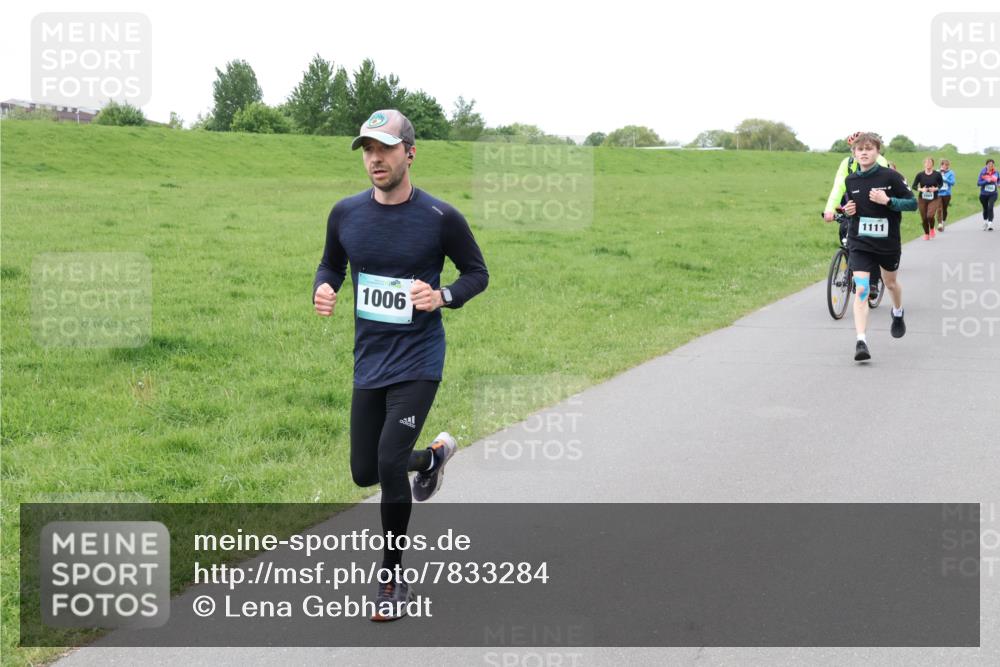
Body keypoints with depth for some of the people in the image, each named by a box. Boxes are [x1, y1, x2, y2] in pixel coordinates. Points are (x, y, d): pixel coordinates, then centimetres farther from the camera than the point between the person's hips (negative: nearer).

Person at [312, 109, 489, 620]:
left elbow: (477, 273, 1)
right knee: (365, 473, 10)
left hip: (417, 361, -5)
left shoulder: (441, 218, -11)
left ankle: (392, 579, 3)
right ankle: (434, 456, 44)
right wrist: (323, 290, -8)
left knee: (389, 464, -16)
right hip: (368, 361, 5)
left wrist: (443, 296, -19)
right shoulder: (345, 214, -1)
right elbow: (331, 264, 15)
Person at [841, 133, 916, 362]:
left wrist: (888, 201, -22)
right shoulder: (850, 181, 0)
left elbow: (913, 203, -9)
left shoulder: (891, 177, -11)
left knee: (890, 282, 23)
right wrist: (848, 210, -5)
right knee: (861, 290, -14)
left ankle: (898, 313, 56)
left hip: (888, 242, -1)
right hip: (860, 243, 1)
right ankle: (861, 342, -19)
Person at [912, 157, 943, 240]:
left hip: (933, 199, -2)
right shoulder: (920, 175, -5)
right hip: (922, 199, 2)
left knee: (930, 215, -19)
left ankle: (932, 228, 13)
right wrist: (920, 189, -18)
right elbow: (914, 186, 1)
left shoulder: (937, 174, -6)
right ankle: (926, 234, 29)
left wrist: (936, 188, -10)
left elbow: (941, 183, 10)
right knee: (924, 218, 6)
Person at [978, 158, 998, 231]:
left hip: (993, 194, -1)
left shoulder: (995, 172, -2)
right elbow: (978, 183, -9)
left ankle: (990, 224, -23)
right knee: (985, 209, 16)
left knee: (990, 207, -21)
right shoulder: (983, 173, -6)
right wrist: (986, 181, -23)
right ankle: (985, 223, 39)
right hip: (984, 194, 1)